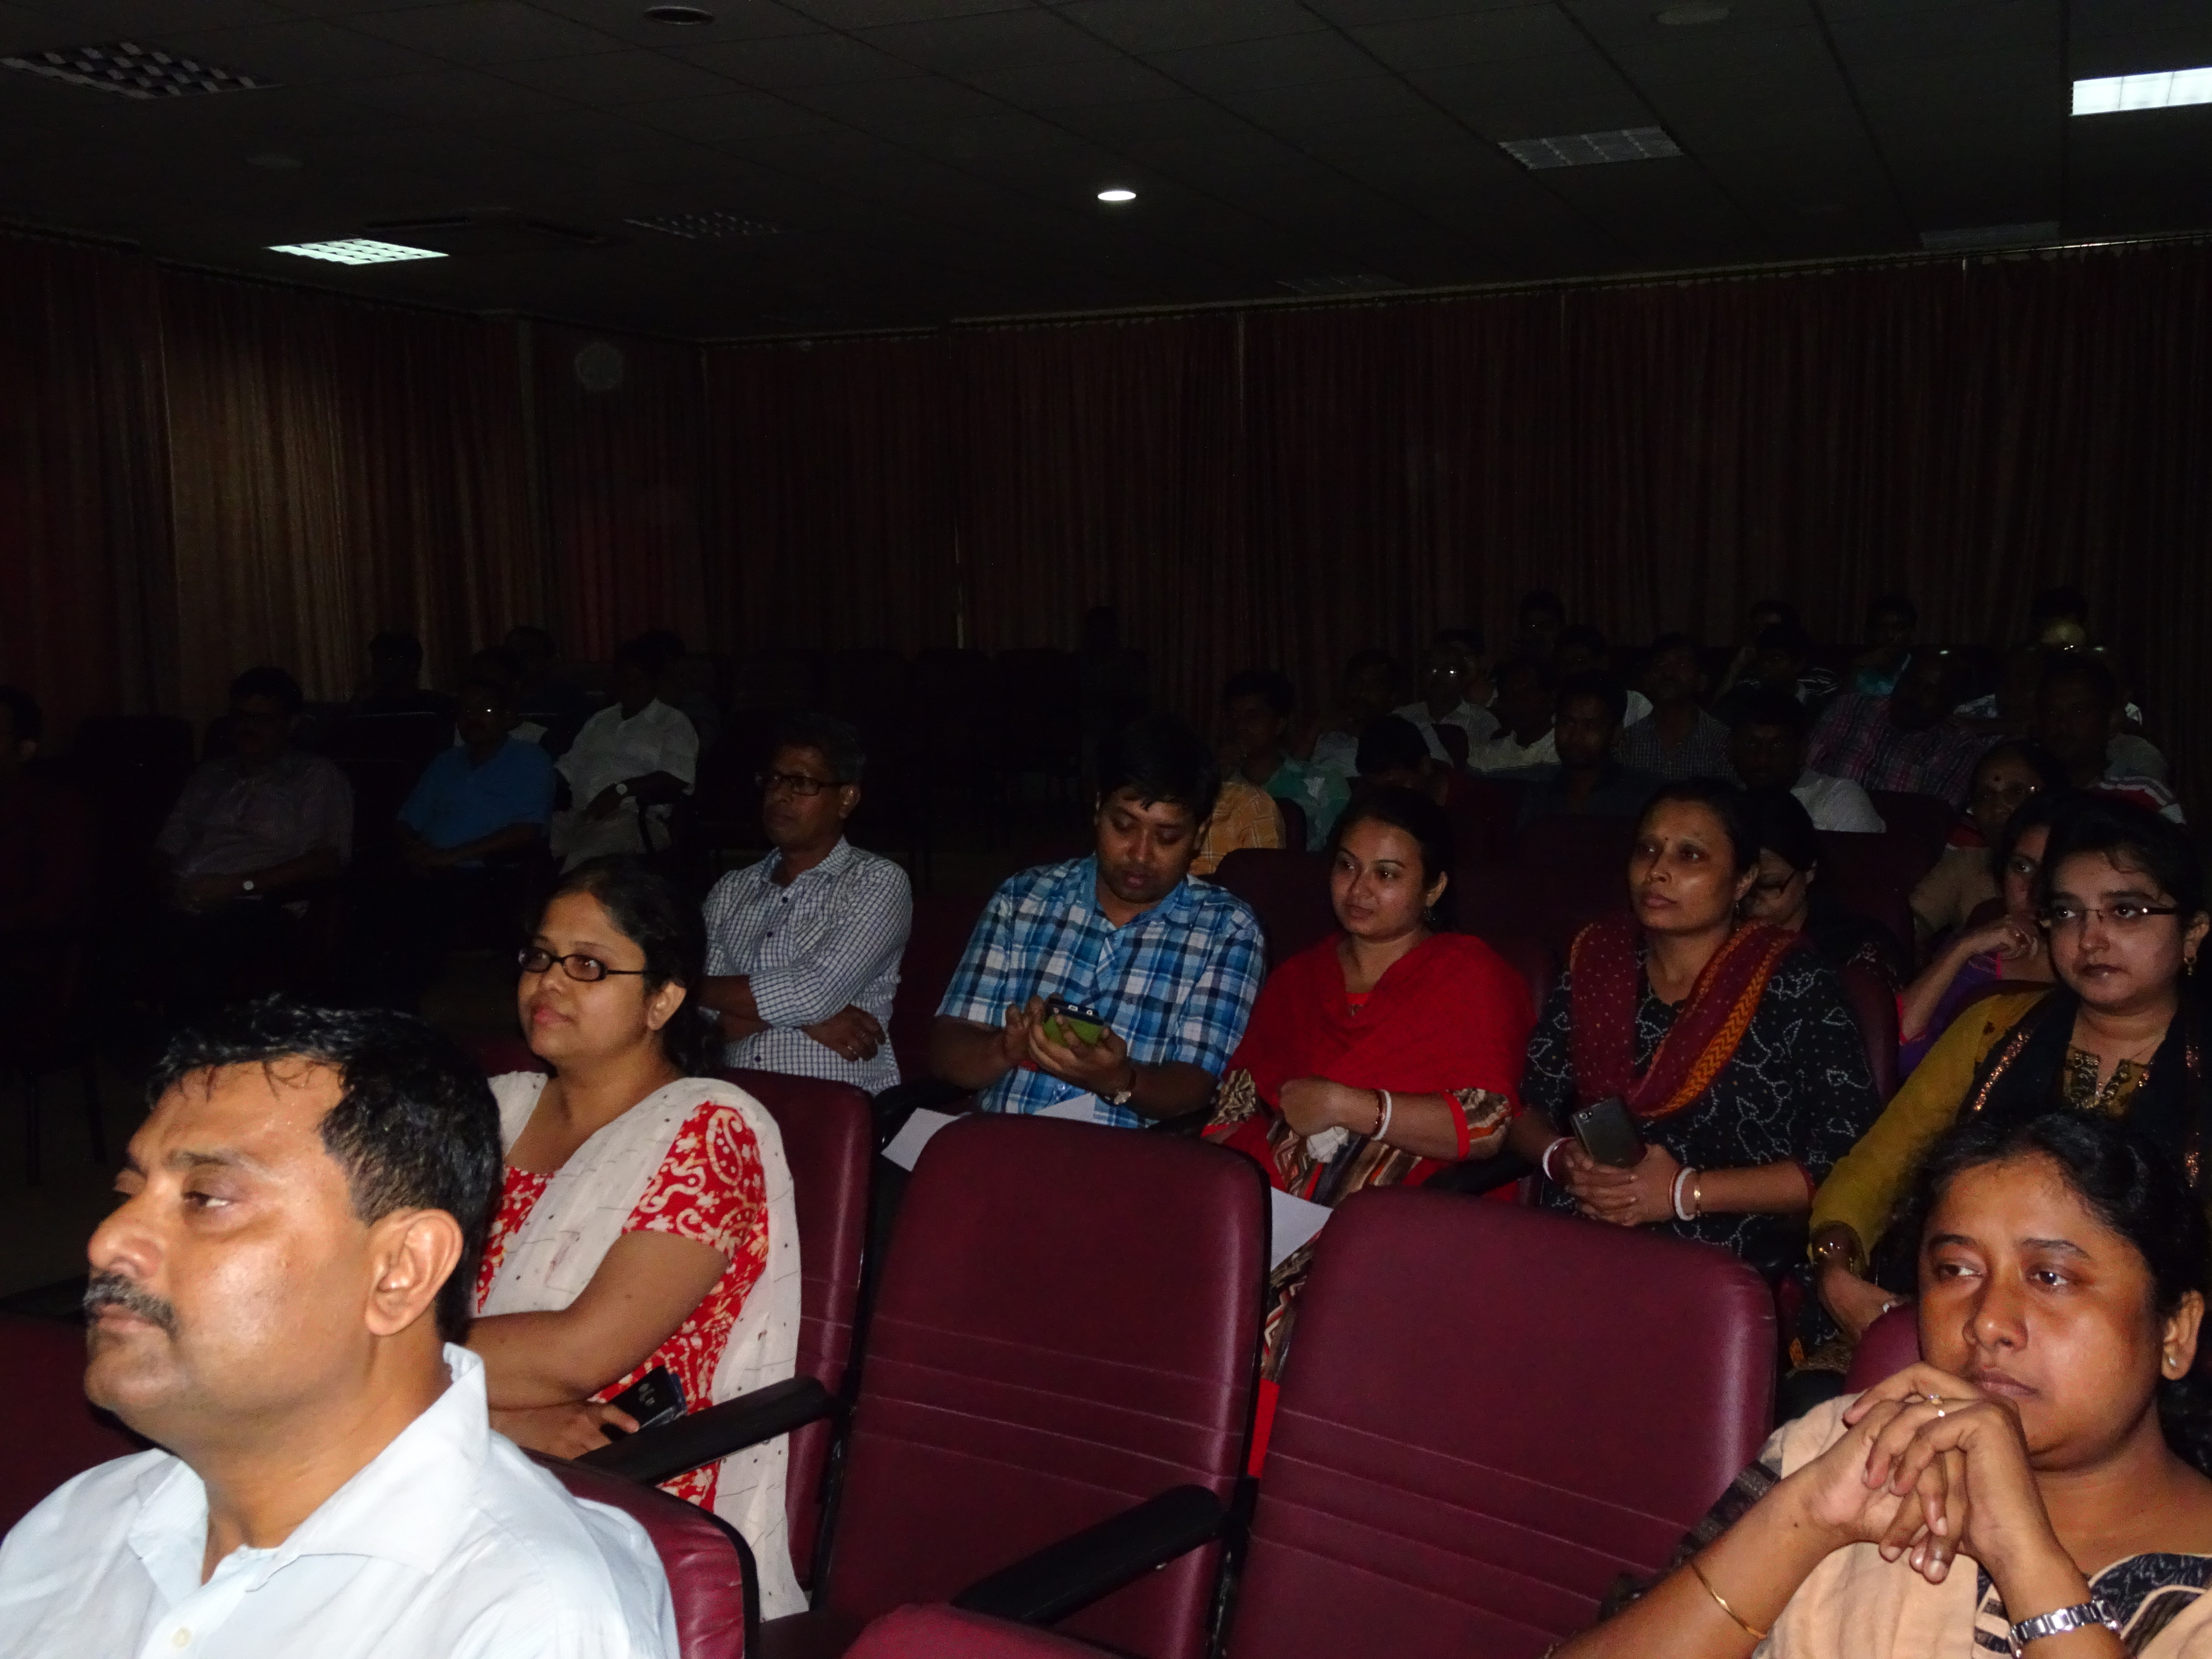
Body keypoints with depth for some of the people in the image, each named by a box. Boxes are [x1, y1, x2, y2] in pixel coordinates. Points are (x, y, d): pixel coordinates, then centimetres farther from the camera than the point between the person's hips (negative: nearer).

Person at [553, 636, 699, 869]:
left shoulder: (673, 724, 10)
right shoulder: (599, 721, 29)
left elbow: (676, 778, -5)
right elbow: (568, 768, 27)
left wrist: (621, 790, -13)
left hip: (634, 816, -5)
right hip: (579, 814, 6)